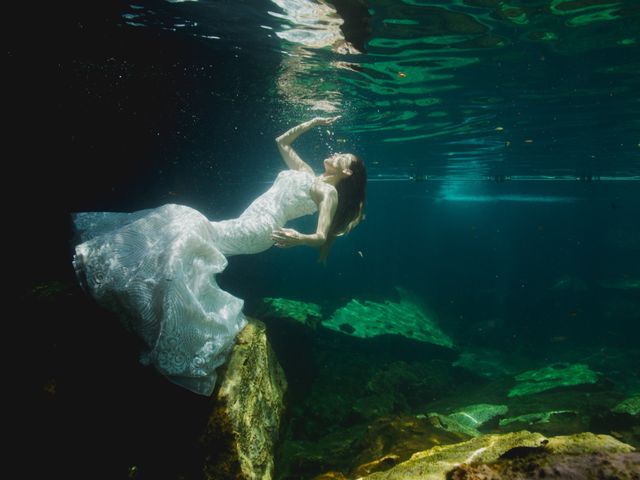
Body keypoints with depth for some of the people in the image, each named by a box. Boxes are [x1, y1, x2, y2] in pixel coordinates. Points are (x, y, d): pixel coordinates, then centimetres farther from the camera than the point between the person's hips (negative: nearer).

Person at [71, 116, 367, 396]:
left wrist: (299, 238, -32)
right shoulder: (305, 172, 23)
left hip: (257, 231, -8)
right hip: (244, 226, 8)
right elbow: (282, 141, 34)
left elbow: (322, 237, -12)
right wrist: (313, 122, 31)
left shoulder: (329, 191, 1)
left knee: (188, 238, -21)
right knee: (182, 225, -5)